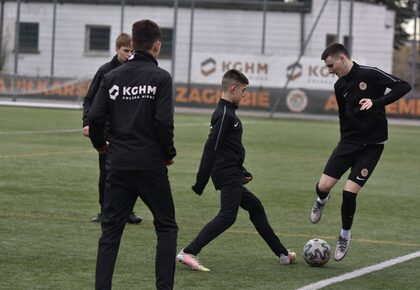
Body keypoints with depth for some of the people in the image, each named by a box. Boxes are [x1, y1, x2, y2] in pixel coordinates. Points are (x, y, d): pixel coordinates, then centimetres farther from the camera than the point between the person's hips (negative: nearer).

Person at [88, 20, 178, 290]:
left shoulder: (113, 77, 5)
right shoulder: (160, 77, -6)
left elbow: (95, 117, -1)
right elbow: (164, 121, -15)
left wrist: (100, 143, 18)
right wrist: (169, 153, 1)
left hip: (119, 165, 3)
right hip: (151, 165, -3)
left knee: (111, 230, 8)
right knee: (166, 227, 11)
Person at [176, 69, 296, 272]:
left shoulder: (227, 112, 16)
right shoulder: (224, 115, -15)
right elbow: (211, 149, -21)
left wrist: (242, 172, 25)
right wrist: (200, 183, -23)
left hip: (232, 175, 11)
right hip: (228, 175, -11)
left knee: (255, 207, 18)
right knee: (227, 216, -18)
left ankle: (282, 254, 28)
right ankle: (188, 253, -24)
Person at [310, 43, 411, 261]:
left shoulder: (370, 75, -12)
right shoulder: (340, 86, 7)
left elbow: (403, 86, -18)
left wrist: (377, 102, -29)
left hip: (372, 145, -5)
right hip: (348, 142, 5)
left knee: (349, 192, -12)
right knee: (323, 186, -8)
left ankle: (345, 235, 12)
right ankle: (322, 200, 31)